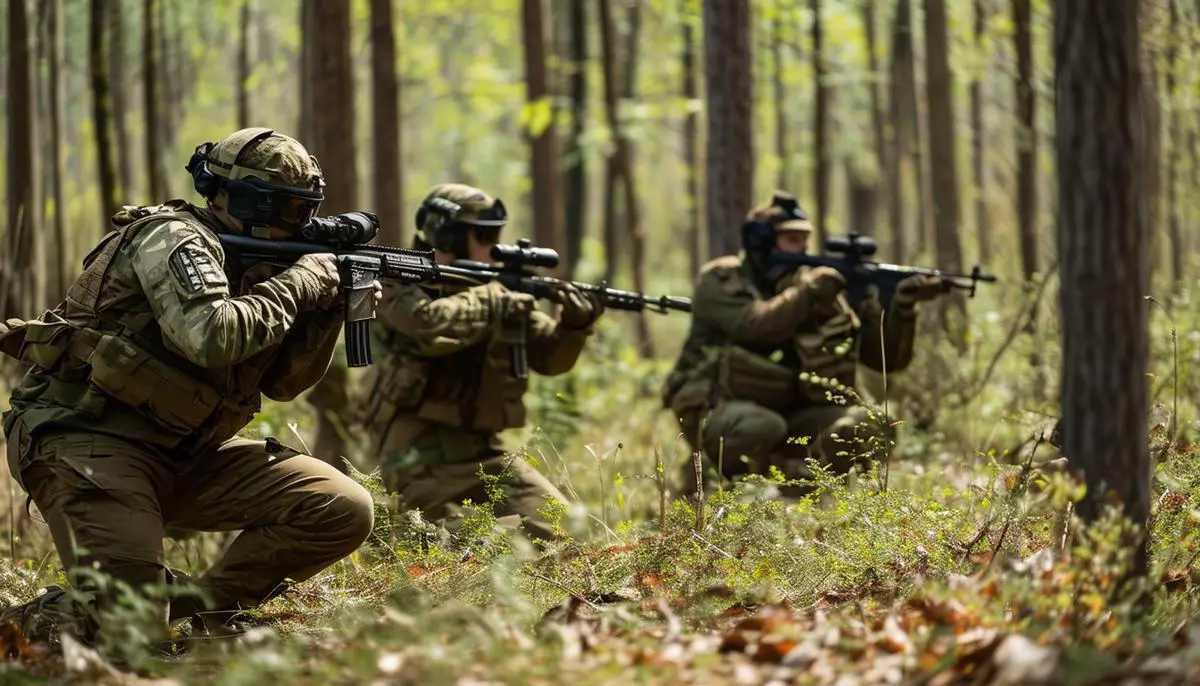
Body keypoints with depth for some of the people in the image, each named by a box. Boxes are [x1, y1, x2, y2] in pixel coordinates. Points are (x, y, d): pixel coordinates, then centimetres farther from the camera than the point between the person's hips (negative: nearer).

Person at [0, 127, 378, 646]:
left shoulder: (245, 261, 13)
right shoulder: (175, 239, -12)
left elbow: (280, 382, 18)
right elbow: (212, 339, -30)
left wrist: (327, 310, 2)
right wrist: (297, 283, -17)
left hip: (183, 453, 8)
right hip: (86, 441, -8)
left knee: (344, 510, -5)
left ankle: (210, 611, 6)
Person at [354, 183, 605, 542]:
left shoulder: (498, 289, 11)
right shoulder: (402, 283, -7)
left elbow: (548, 356, 10)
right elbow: (429, 326, -30)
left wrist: (574, 324, -10)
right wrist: (490, 301, -18)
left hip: (482, 448, 6)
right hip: (421, 450, -6)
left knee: (555, 526, -3)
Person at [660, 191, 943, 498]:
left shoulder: (823, 291, 6)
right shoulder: (719, 280, -4)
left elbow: (887, 357, 2)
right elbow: (755, 325, -24)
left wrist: (904, 306, -15)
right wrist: (809, 291, -18)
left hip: (790, 414, 4)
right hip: (717, 413, -4)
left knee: (867, 427, -20)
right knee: (761, 427, -39)